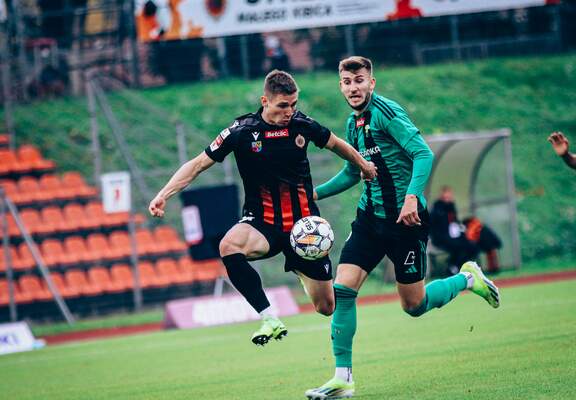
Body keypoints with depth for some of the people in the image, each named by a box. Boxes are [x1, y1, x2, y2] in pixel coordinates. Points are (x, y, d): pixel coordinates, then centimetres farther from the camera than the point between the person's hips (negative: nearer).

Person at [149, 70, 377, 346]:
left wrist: (364, 165, 32)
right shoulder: (242, 131, -10)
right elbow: (198, 164, -7)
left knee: (327, 307, 1)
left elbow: (335, 144, 17)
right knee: (229, 246, -37)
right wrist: (163, 195, -17)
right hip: (263, 223, -2)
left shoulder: (301, 124, -3)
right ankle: (270, 320, -35)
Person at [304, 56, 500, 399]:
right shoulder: (354, 123, 11)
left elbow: (423, 154, -21)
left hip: (404, 217, -7)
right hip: (370, 217, 7)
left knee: (414, 305, 2)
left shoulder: (386, 112, -13)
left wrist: (411, 196, -33)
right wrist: (314, 194, 20)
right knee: (342, 289, -9)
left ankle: (467, 279, 31)